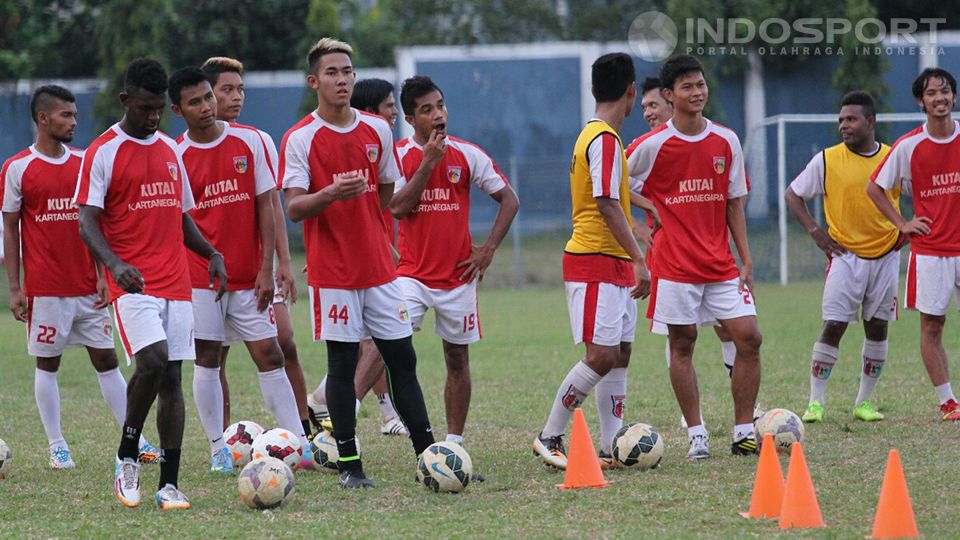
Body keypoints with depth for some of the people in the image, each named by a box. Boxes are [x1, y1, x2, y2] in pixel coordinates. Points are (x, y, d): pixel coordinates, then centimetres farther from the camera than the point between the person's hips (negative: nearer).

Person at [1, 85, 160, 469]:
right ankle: (57, 447, 11)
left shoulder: (84, 162, 8)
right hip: (45, 289, -3)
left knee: (106, 359, 4)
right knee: (47, 363, 3)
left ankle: (134, 441, 5)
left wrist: (104, 275, 3)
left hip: (87, 287, 3)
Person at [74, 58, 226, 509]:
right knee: (153, 362, -23)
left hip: (176, 282, 6)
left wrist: (212, 254, 7)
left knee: (172, 378, 1)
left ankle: (169, 484, 2)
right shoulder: (103, 153, -3)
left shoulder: (171, 150, 16)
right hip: (133, 284, -6)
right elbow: (87, 222, -10)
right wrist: (115, 264, -27)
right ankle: (127, 457, -3)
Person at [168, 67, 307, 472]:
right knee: (207, 359, 0)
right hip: (199, 277, -1)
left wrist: (267, 268, -4)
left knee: (269, 355, -1)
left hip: (249, 276, 1)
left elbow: (265, 206, 1)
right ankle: (218, 449, 8)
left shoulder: (249, 141, 1)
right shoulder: (175, 157, -2)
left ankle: (300, 444, 0)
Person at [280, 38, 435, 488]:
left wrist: (364, 230, 11)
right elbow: (293, 207, -12)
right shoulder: (300, 139, -5)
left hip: (379, 266, 4)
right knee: (342, 362, -2)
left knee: (402, 357, 5)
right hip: (331, 271, -4)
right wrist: (331, 194, -29)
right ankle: (349, 464, 3)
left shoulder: (377, 130, 9)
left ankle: (429, 455, 9)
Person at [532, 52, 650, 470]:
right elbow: (607, 205, -20)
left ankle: (611, 446, 8)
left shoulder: (596, 135, 15)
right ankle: (549, 438, -5)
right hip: (595, 263, -10)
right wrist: (639, 260, -20)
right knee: (601, 355, -12)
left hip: (612, 264, 10)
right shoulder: (604, 139, -15)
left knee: (620, 355, 8)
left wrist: (633, 257, 23)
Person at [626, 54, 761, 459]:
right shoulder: (653, 145, -6)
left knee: (748, 337, -5)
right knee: (681, 346, 0)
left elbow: (734, 204, 10)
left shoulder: (726, 142, 6)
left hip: (721, 265, 3)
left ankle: (744, 433, 2)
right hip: (675, 266, -3)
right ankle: (696, 436, 9)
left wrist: (746, 260, 6)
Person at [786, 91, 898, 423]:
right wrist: (815, 231, -6)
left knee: (877, 328, 6)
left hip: (885, 255, 2)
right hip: (845, 255, -2)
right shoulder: (827, 160, -4)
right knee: (833, 326, -9)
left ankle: (865, 401, 16)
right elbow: (793, 195, 4)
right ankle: (816, 402, -4)